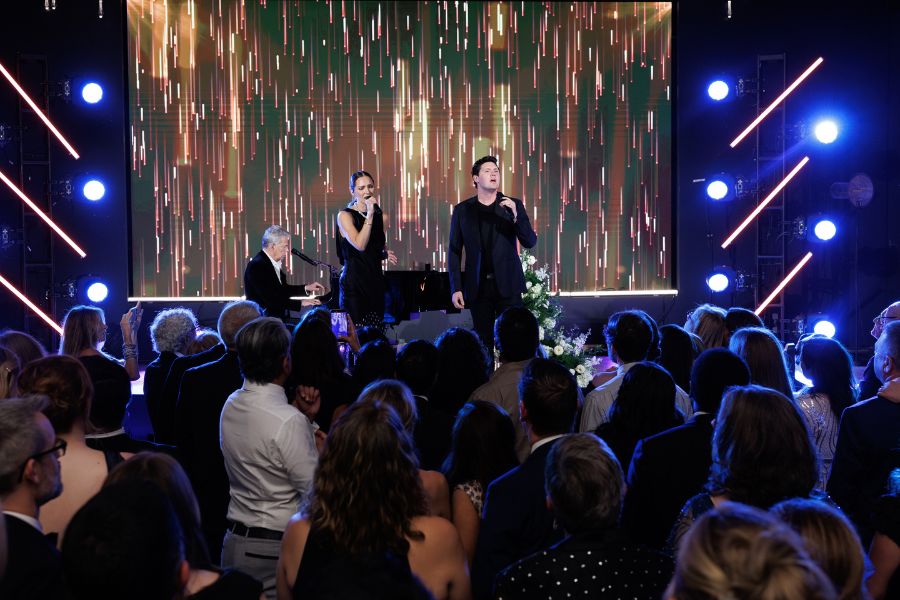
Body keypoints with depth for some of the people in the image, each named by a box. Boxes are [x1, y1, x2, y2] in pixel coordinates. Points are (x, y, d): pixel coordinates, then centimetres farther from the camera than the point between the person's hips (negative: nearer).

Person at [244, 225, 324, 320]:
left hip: (277, 318, 9)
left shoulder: (275, 263, 11)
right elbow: (271, 299, -20)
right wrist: (300, 303, -19)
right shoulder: (257, 265, -16)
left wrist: (306, 288, 12)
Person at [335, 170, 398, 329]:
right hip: (354, 281, -6)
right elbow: (360, 245, -19)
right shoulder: (345, 215, -5)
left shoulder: (377, 214, 12)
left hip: (375, 279, 6)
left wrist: (385, 254, 6)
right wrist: (369, 215, -17)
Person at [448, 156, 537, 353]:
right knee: (484, 342, 4)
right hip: (478, 287, 1)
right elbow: (454, 252, 6)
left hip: (507, 285, 0)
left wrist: (515, 215, -17)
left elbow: (530, 242, -1)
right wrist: (456, 288, 0)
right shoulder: (462, 210, 5)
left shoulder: (513, 205, 4)